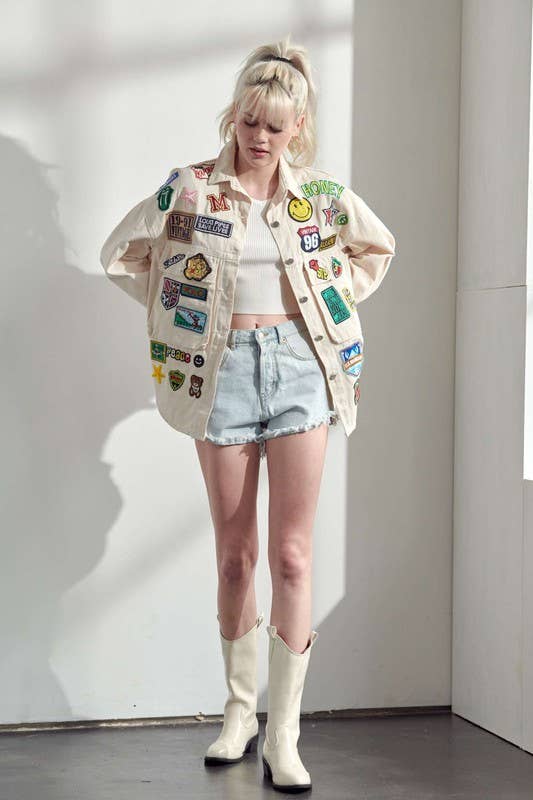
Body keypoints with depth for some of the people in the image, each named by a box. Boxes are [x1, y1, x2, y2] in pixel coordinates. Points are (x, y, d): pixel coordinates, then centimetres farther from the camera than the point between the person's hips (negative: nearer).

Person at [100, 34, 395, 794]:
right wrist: (182, 306, 4)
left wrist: (336, 300, 10)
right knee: (235, 553, 6)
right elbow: (121, 252, 7)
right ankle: (240, 712, 22)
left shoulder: (320, 194, 4)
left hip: (301, 367, 0)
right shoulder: (190, 189, -1)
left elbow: (377, 246, 21)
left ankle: (283, 737, 0)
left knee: (292, 554, -4)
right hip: (224, 372, 0)